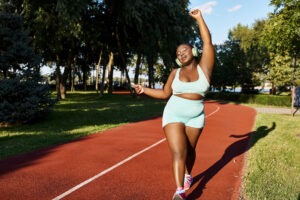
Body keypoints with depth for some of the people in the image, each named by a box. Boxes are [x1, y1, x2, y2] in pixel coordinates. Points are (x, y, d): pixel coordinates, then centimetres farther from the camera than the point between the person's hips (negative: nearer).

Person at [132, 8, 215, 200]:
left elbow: (208, 41, -9)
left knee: (189, 150, 14)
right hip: (174, 115, 0)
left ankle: (188, 175, 41)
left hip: (195, 117, 0)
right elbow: (165, 93, 10)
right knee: (178, 152, -12)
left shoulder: (204, 67, -2)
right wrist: (144, 89, 3)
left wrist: (199, 18, -5)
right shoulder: (175, 73, 3)